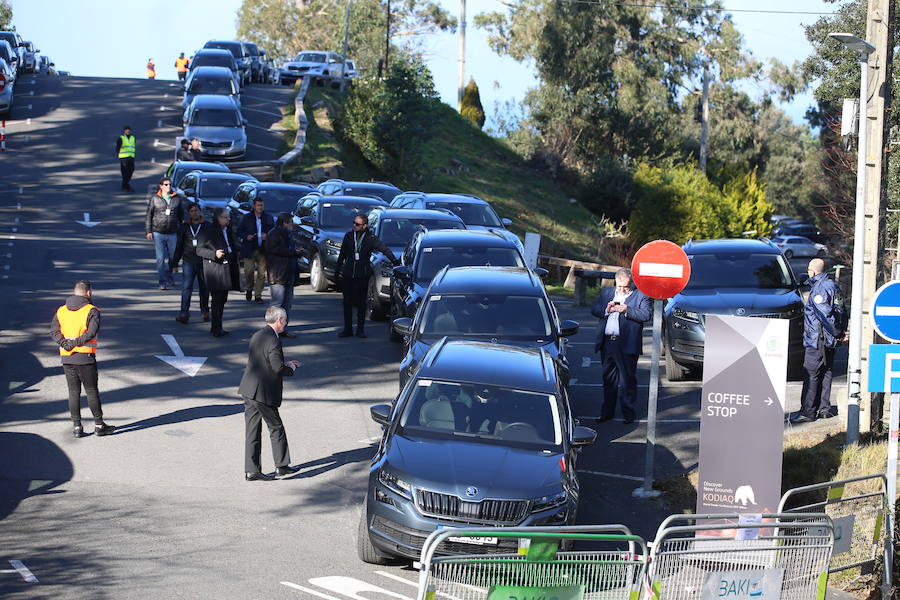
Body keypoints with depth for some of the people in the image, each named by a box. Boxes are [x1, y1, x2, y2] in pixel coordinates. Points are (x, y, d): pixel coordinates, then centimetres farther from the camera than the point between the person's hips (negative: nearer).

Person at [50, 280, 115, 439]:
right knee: (92, 391, 4)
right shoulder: (92, 311, -5)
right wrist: (76, 342, -18)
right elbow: (92, 332, -19)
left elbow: (54, 331, 0)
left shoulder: (61, 311, 10)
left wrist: (64, 343, -13)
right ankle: (99, 425, 9)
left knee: (74, 392, 8)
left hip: (66, 358, 4)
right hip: (85, 357, -4)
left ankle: (76, 427, 6)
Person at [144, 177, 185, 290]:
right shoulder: (154, 199, 1)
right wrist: (148, 231, -4)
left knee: (172, 257, 8)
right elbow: (148, 216, 3)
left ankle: (169, 277, 31)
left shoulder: (176, 199, 6)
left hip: (172, 234, 2)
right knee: (161, 258, -6)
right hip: (158, 233, -2)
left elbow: (181, 216, 13)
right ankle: (163, 282, -3)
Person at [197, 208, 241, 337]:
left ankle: (216, 327, 19)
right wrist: (214, 254, -21)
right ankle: (216, 329, -8)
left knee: (222, 299, 11)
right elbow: (200, 250, -9)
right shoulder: (208, 231, -9)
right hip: (214, 269, -8)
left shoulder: (229, 230, 15)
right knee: (217, 299, -10)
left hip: (227, 268, 8)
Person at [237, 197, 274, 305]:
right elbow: (239, 231, 8)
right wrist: (246, 236, -11)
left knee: (261, 272, -2)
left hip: (263, 250, 1)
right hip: (249, 250, -1)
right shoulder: (246, 218, 7)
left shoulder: (269, 218, 11)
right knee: (249, 271, -10)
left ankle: (258, 295, 6)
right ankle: (250, 288, 18)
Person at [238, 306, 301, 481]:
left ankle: (251, 470, 10)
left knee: (252, 430, 10)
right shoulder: (273, 341, -17)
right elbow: (278, 367, -22)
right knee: (276, 427, 7)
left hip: (248, 389, 8)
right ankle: (282, 465, 16)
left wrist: (286, 365, 16)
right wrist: (291, 368, -1)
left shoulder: (256, 336, 11)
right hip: (263, 393, -8)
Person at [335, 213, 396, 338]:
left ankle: (360, 329, 10)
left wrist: (394, 260, -30)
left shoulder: (370, 238, -4)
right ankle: (347, 329, 11)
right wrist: (337, 270, 15)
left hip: (363, 276, -2)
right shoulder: (348, 236, 5)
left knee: (361, 303, 3)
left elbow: (384, 249, -13)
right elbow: (342, 254, 14)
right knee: (347, 302, 4)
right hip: (348, 274, 3)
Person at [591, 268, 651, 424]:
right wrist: (606, 310, -9)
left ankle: (628, 413, 5)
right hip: (607, 343, 5)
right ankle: (607, 411, 22)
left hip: (627, 345, -5)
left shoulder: (640, 295, 0)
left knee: (627, 379, -2)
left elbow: (646, 315, -12)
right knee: (608, 378, 13)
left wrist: (627, 310, -21)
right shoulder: (607, 293, 15)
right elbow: (594, 310, 10)